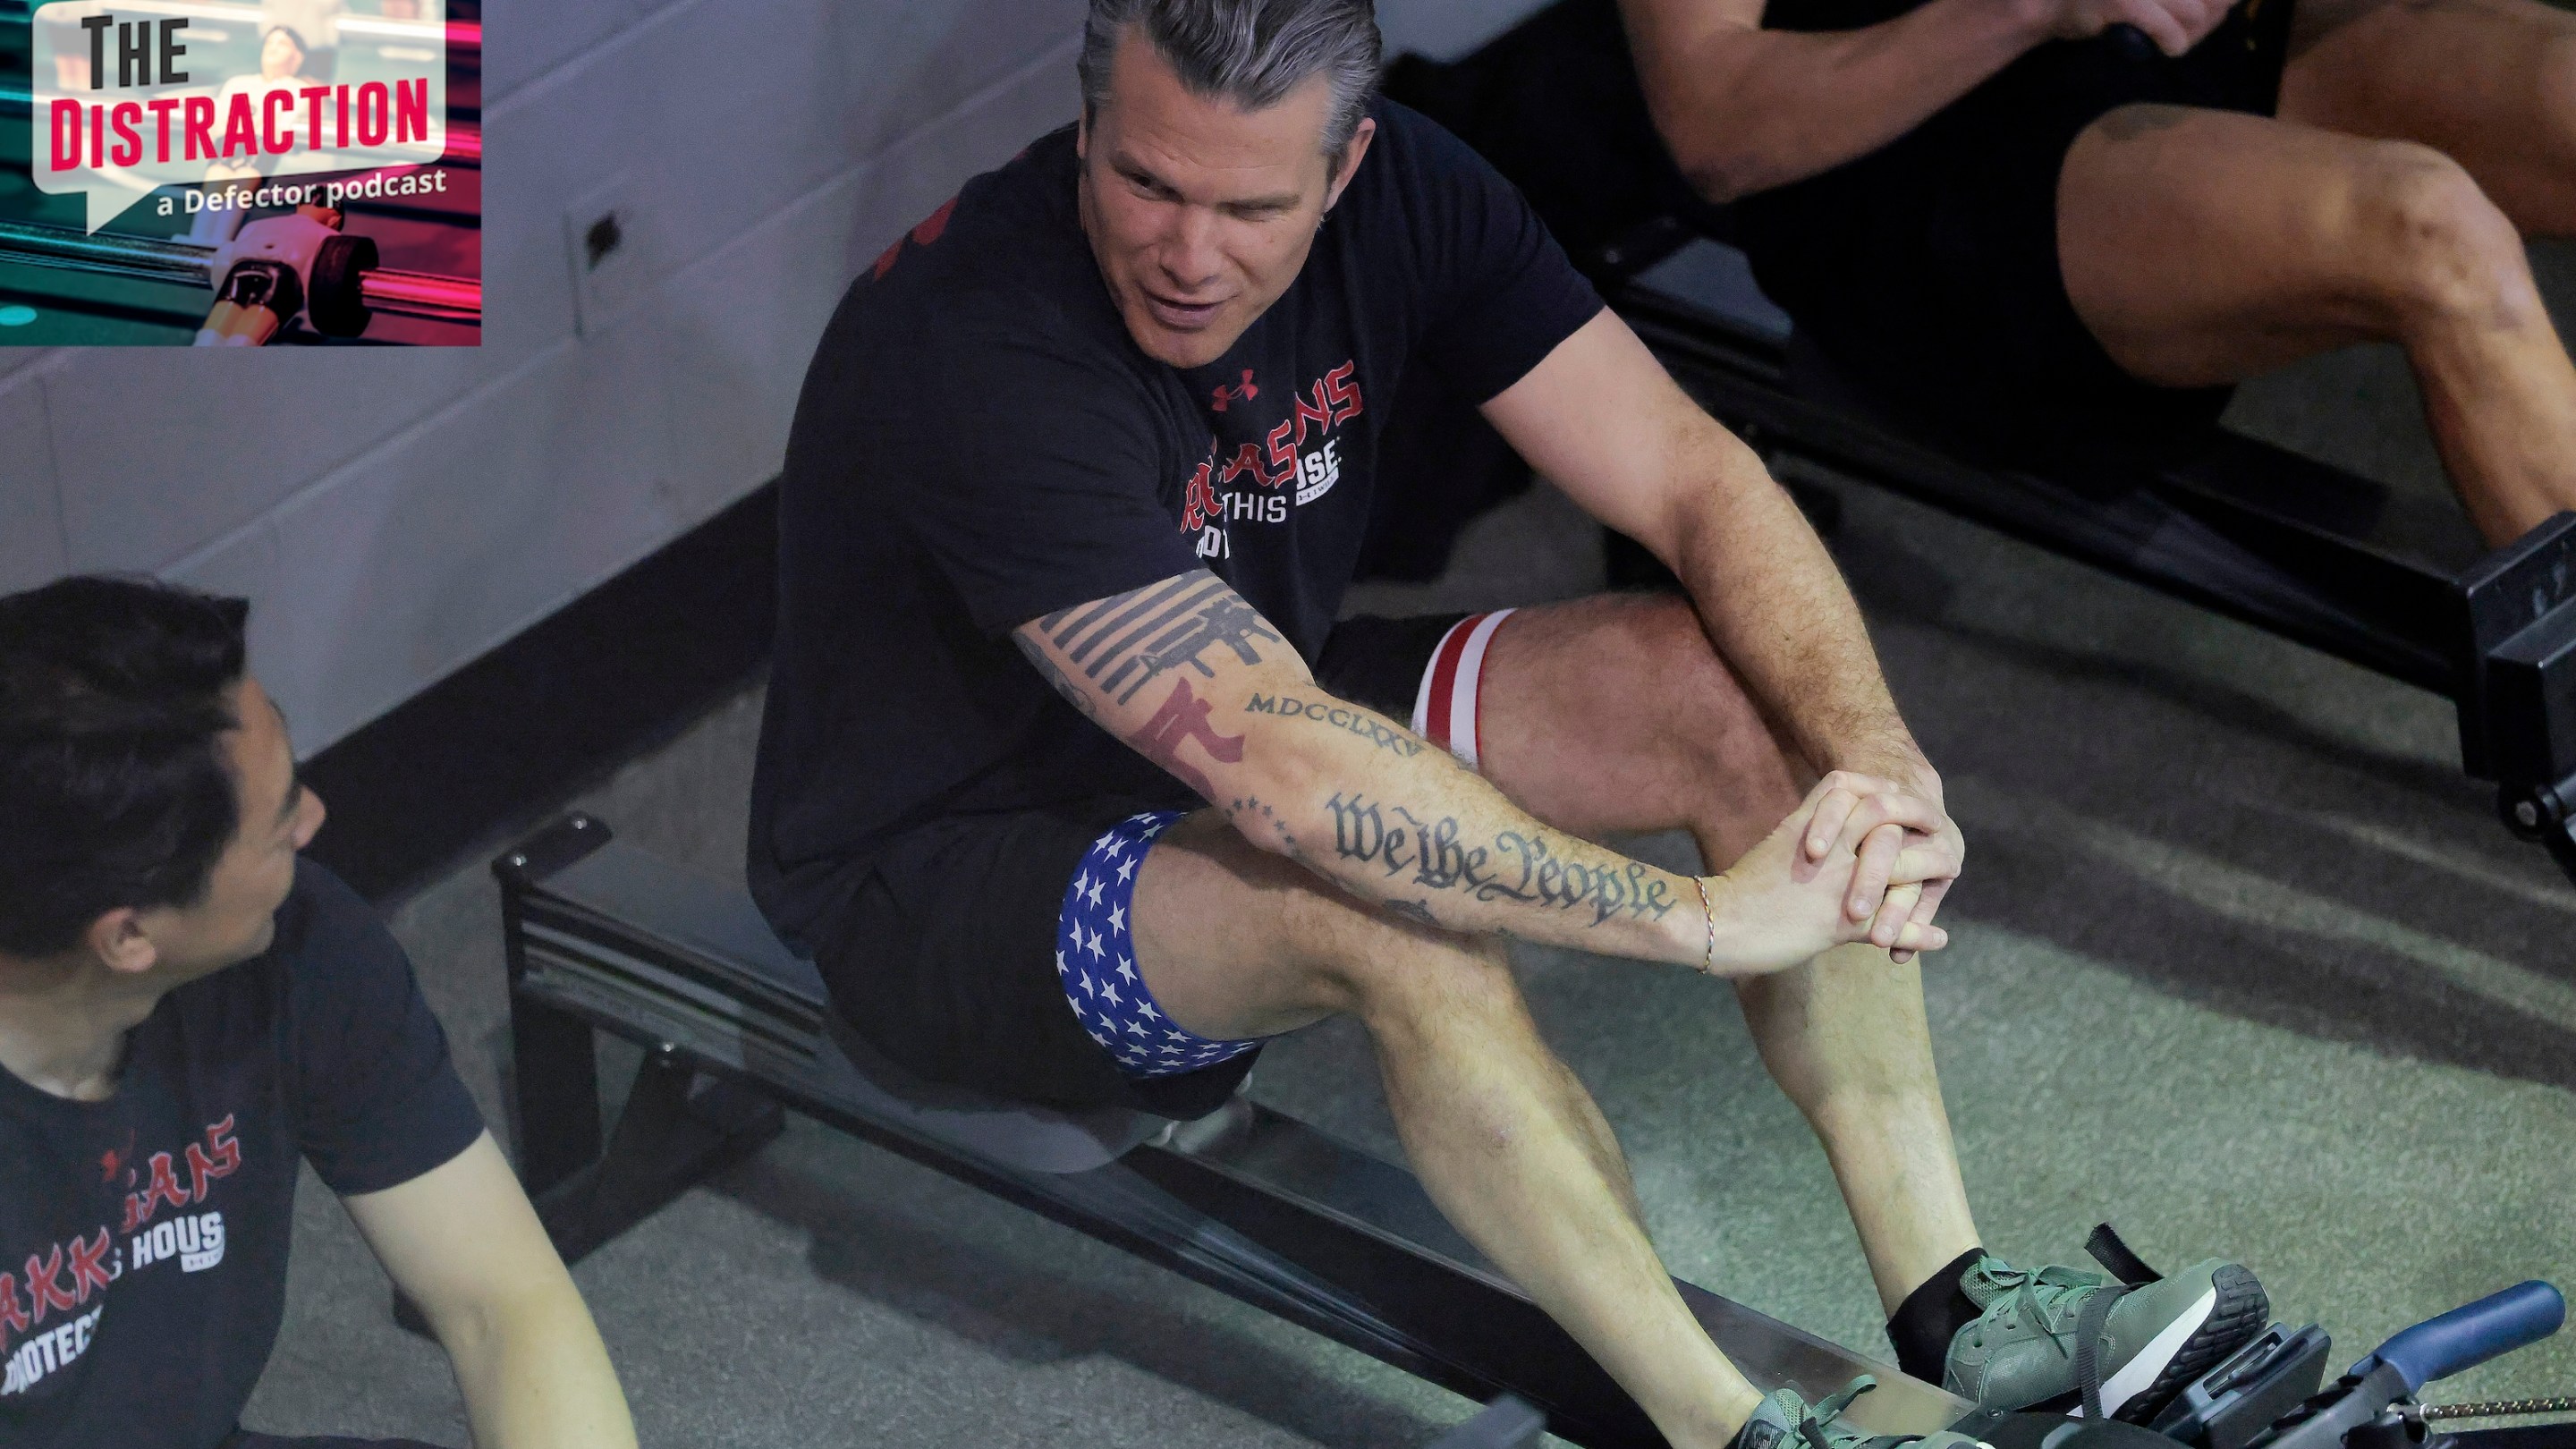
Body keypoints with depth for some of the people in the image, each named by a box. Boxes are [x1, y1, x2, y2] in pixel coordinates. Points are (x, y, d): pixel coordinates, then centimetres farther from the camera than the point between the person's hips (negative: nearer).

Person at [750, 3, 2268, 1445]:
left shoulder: (1394, 195, -14)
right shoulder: (981, 353, -35)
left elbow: (1697, 482, -14)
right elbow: (1281, 770, -41)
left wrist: (1877, 760, -32)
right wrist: (1706, 918, -40)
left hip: (1259, 717, 7)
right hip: (951, 874, -7)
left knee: (1743, 694, -12)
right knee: (1399, 915, -37)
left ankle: (1957, 1315, -14)